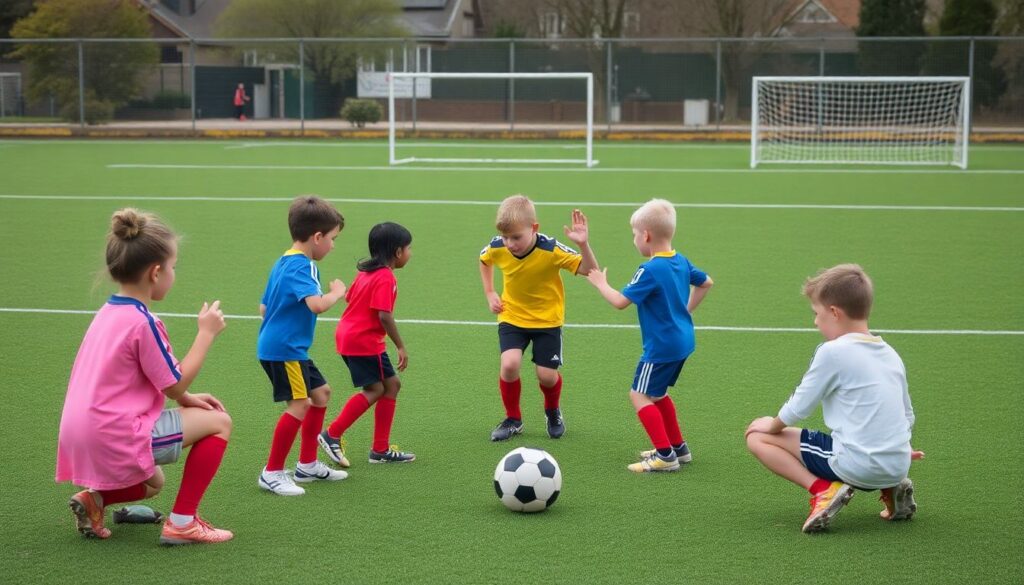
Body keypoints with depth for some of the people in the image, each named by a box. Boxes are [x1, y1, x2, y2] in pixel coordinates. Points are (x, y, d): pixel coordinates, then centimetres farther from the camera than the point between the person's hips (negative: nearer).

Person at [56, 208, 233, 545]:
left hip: (82, 439, 10)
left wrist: (186, 399, 13)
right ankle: (182, 522, 0)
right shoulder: (142, 323, -16)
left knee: (153, 484, 35)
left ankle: (94, 498, 8)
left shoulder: (109, 312, 12)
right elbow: (174, 385, -9)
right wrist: (206, 333, -2)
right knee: (218, 422, 1)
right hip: (116, 438, -10)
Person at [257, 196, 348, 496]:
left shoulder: (284, 263, 14)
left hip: (291, 349, 11)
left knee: (321, 393, 18)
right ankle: (272, 472, -4)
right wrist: (337, 292, -16)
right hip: (284, 349, -11)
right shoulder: (300, 266, -18)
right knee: (300, 404, -13)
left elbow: (263, 307, 21)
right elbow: (317, 304, -34)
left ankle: (307, 465, 27)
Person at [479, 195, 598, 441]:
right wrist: (489, 293, 4)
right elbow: (484, 260, 10)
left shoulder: (551, 250, -26)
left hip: (547, 318, -2)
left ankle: (553, 412, 34)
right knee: (509, 364, -20)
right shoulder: (497, 248, -17)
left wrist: (583, 244, -41)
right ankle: (513, 419, 5)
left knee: (547, 375, -3)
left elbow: (590, 271, -26)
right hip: (512, 316, 2)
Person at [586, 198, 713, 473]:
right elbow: (706, 282, 20)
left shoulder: (650, 270, -21)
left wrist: (600, 283, -4)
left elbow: (620, 301, -21)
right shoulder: (681, 261, 5)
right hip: (683, 341, 9)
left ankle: (665, 455, -8)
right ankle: (678, 447, 28)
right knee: (657, 393, 23)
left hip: (661, 347, -9)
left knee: (639, 395, -3)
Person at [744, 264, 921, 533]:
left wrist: (773, 425, 16)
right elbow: (907, 417, 19)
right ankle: (891, 488, 14)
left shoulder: (833, 352, -10)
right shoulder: (891, 354, 12)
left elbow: (798, 408, -3)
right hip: (898, 466, 7)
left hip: (856, 465, -7)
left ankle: (822, 489, -10)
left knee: (757, 437, 4)